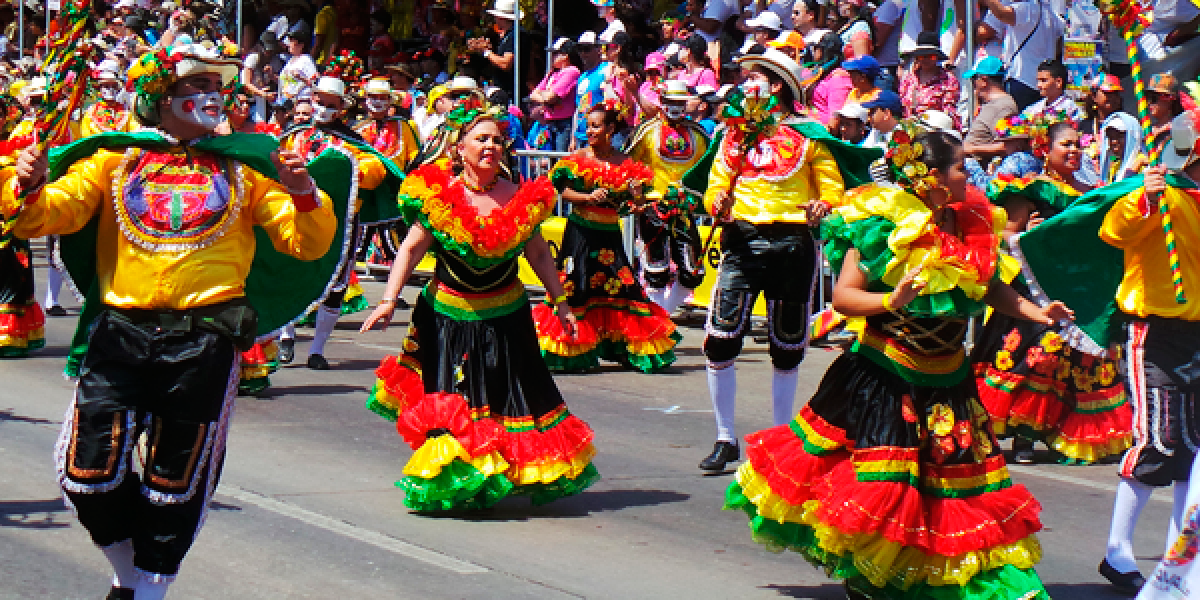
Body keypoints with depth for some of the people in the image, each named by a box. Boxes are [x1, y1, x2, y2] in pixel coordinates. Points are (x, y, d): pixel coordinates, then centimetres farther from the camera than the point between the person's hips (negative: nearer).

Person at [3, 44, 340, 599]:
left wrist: (305, 198, -14)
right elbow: (54, 213, 0)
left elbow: (309, 243, 7)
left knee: (174, 484, 6)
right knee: (90, 473, -5)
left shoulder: (243, 167, 12)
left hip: (205, 339, 0)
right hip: (120, 333, 0)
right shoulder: (115, 159, 10)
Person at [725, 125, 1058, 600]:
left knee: (957, 482, 6)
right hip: (882, 382, -6)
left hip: (947, 383, 6)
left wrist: (1034, 312, 3)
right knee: (875, 488, -6)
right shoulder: (882, 224, -13)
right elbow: (842, 296, -15)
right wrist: (891, 300, -31)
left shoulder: (972, 226, 5)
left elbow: (989, 288, 18)